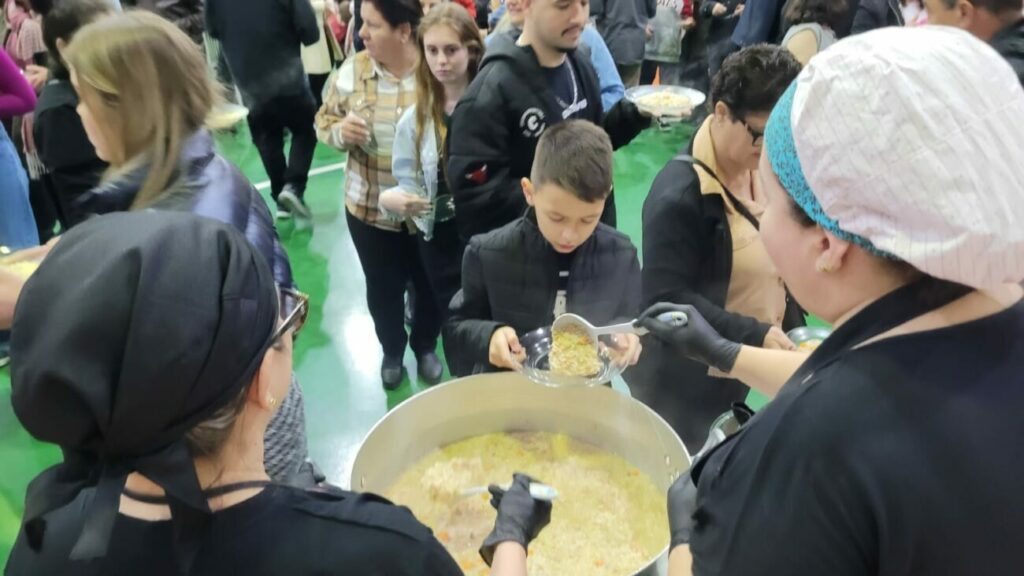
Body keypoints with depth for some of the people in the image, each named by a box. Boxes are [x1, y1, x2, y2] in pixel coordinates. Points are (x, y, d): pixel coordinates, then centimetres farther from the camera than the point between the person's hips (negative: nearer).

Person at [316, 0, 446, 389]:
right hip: (370, 210, 2)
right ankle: (392, 351, 45)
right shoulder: (352, 71, -6)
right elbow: (324, 121, 5)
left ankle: (426, 347, 47)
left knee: (430, 285, 18)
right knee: (383, 288, 18)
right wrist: (341, 131, -19)